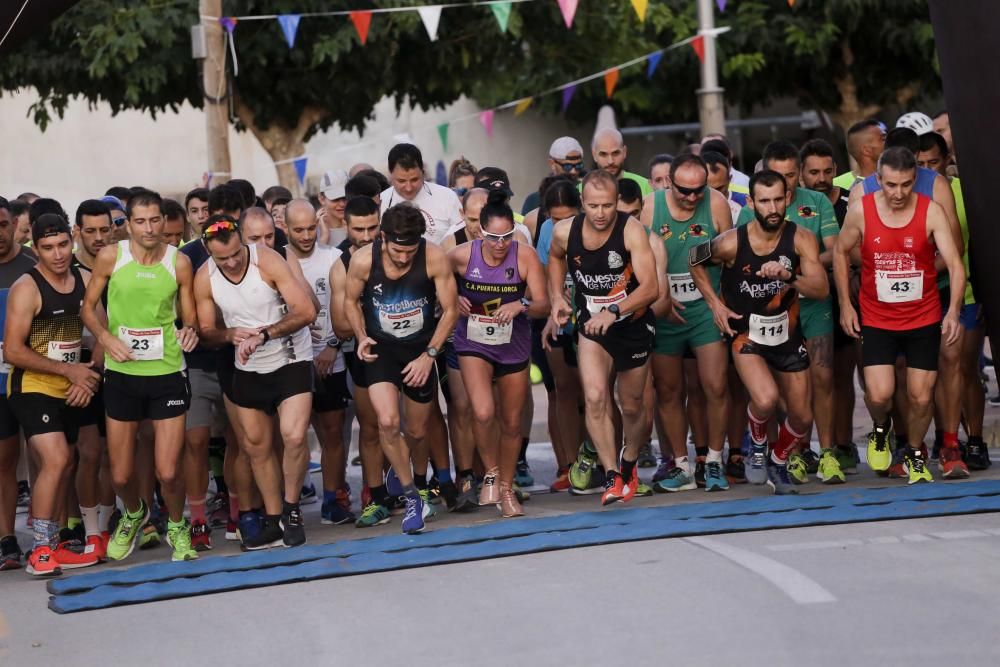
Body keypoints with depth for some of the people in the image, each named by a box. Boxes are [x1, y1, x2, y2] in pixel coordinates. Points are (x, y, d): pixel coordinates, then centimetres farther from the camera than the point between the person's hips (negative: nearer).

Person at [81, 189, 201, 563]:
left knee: (168, 473, -4)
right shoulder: (110, 257, -4)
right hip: (122, 375, 1)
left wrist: (190, 330, -16)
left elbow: (190, 315, 7)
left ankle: (177, 526, 27)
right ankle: (134, 514, 42)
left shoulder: (179, 262, -3)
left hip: (167, 374, -1)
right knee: (121, 475, 7)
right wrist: (105, 337, -13)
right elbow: (88, 307, 5)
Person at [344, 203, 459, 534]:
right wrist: (362, 337, -13)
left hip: (421, 348, 1)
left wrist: (429, 354, -13)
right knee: (387, 422, -22)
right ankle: (412, 498, -7)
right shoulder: (363, 261, -19)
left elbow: (450, 309, -8)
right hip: (380, 348, -1)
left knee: (417, 433, 11)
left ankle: (400, 470, 45)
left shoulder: (435, 259, -21)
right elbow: (351, 301, 2)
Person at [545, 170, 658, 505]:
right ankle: (612, 478, -19)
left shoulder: (631, 231, -24)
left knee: (632, 407, 12)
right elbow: (555, 257, 14)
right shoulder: (565, 232, -13)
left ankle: (629, 464, 40)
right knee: (594, 398, -21)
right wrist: (556, 295, 1)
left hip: (634, 325, -1)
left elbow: (650, 288, -30)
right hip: (592, 326, 1)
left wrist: (614, 312, -42)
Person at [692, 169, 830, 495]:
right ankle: (757, 444, 5)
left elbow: (821, 290, -23)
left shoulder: (802, 239, -14)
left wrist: (788, 276, -39)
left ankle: (778, 463, 40)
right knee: (766, 399, -29)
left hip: (787, 334, 3)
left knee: (801, 417, 9)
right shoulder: (732, 242, -18)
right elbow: (695, 263, 2)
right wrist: (715, 303, -4)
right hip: (746, 333, -3)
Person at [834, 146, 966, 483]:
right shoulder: (861, 211, -9)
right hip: (877, 319, 0)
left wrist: (953, 313, -32)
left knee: (921, 396, 2)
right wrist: (845, 304, 4)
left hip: (924, 319, 0)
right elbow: (841, 252, 7)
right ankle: (880, 430, 23)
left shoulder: (931, 212, -13)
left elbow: (955, 264, -18)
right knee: (879, 394, -13)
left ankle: (914, 455, 30)